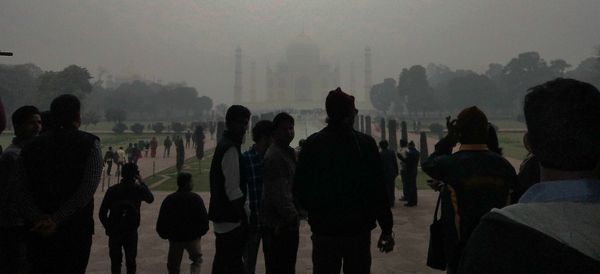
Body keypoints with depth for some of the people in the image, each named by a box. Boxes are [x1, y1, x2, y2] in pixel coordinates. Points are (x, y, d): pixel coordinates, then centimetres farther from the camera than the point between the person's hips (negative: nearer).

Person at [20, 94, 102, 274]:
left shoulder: (32, 146, 5)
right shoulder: (89, 143, -6)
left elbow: (25, 187, -3)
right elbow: (88, 189, -16)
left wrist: (41, 217, -8)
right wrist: (57, 219, -13)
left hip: (39, 230, 3)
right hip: (76, 226, -3)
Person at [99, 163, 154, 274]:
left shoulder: (112, 190, -6)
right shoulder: (138, 189, -9)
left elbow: (102, 213, -6)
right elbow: (150, 199, 12)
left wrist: (108, 227, 8)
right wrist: (142, 183, 14)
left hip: (114, 231, 1)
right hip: (131, 231, -1)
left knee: (115, 261, 12)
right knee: (130, 260, 13)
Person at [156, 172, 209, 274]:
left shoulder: (168, 199, -1)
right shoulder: (196, 199, -9)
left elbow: (161, 221, -1)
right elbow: (204, 219, -10)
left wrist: (165, 235, 14)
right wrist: (201, 232, 8)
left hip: (174, 239, 2)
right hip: (192, 237, -2)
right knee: (197, 260, 19)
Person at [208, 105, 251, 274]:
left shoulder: (224, 144, 13)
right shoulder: (231, 149, -17)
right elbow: (233, 189, -22)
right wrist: (247, 213, -16)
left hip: (220, 216, 10)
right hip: (230, 218, -10)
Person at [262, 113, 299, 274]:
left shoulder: (289, 153, 16)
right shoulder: (274, 156, -16)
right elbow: (279, 193, -21)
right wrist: (292, 216, -21)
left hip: (288, 221, 10)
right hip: (279, 224, -10)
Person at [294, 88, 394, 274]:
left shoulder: (312, 144, -4)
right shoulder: (365, 144, -8)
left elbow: (300, 189, -2)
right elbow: (378, 190, -9)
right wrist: (387, 229, -1)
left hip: (323, 230, 1)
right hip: (359, 230, -1)